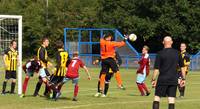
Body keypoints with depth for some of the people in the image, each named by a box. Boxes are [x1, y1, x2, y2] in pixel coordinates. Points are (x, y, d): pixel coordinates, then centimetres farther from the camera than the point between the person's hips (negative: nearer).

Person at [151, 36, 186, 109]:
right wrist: (183, 79, 15)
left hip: (162, 80, -3)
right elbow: (182, 67, 9)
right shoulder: (177, 53, 4)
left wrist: (153, 80, -1)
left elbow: (156, 69, -8)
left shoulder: (160, 54, -6)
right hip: (174, 80, 3)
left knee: (157, 98, 5)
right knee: (171, 100, 3)